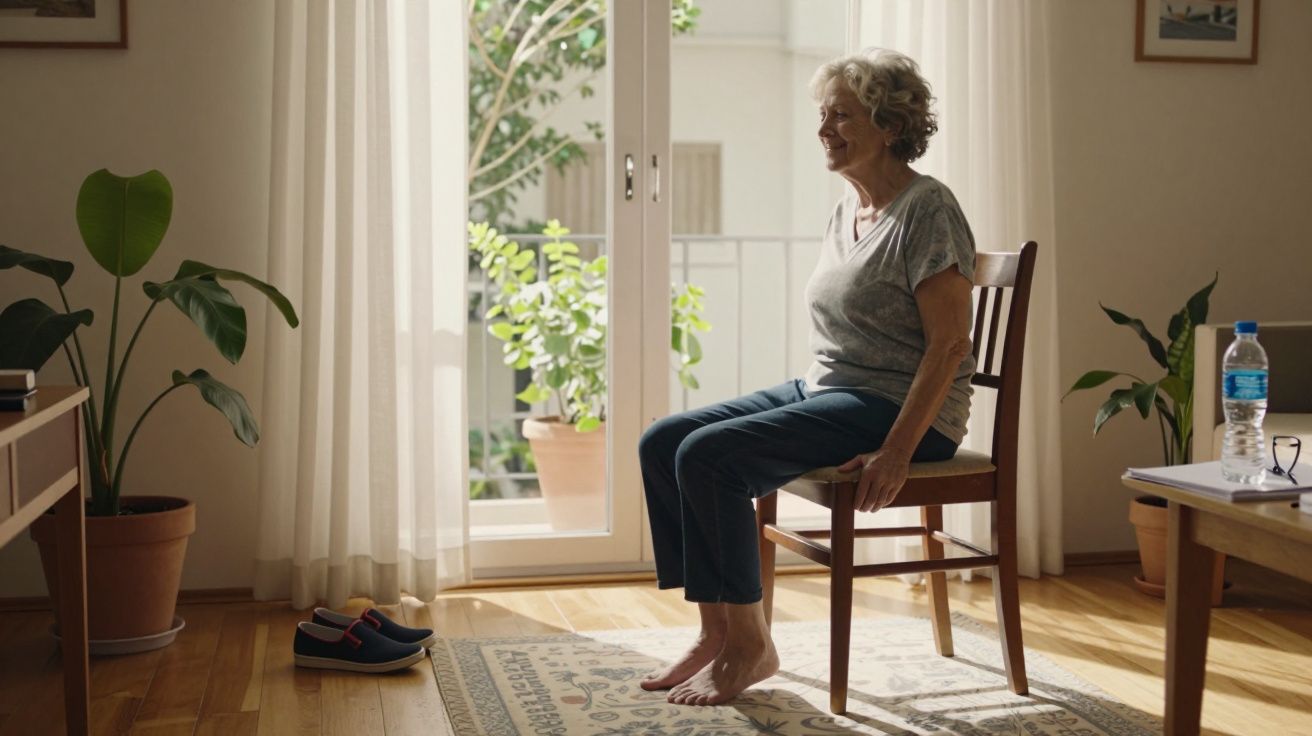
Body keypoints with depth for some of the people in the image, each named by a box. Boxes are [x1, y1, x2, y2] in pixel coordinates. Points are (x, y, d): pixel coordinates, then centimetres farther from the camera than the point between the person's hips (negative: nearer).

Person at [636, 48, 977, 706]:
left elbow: (950, 343, -18)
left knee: (708, 455, -25)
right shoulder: (847, 207, 15)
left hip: (897, 407, -9)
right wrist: (809, 395, 11)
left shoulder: (927, 210, -13)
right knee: (660, 442, -4)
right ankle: (717, 631, 1)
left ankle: (750, 647, -9)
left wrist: (896, 452, -23)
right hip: (821, 389, 9)